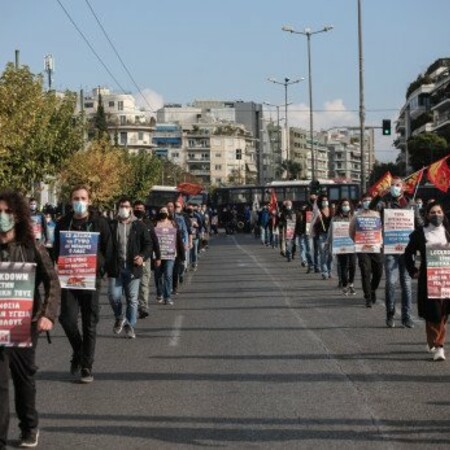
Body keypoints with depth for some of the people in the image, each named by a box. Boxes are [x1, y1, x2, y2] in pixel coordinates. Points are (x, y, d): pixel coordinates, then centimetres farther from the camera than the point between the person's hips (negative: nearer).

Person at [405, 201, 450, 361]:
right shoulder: (420, 233, 3)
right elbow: (408, 253, 11)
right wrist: (413, 271, 4)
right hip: (428, 278, -2)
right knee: (433, 313, -7)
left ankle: (436, 343, 17)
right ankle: (437, 346, -2)